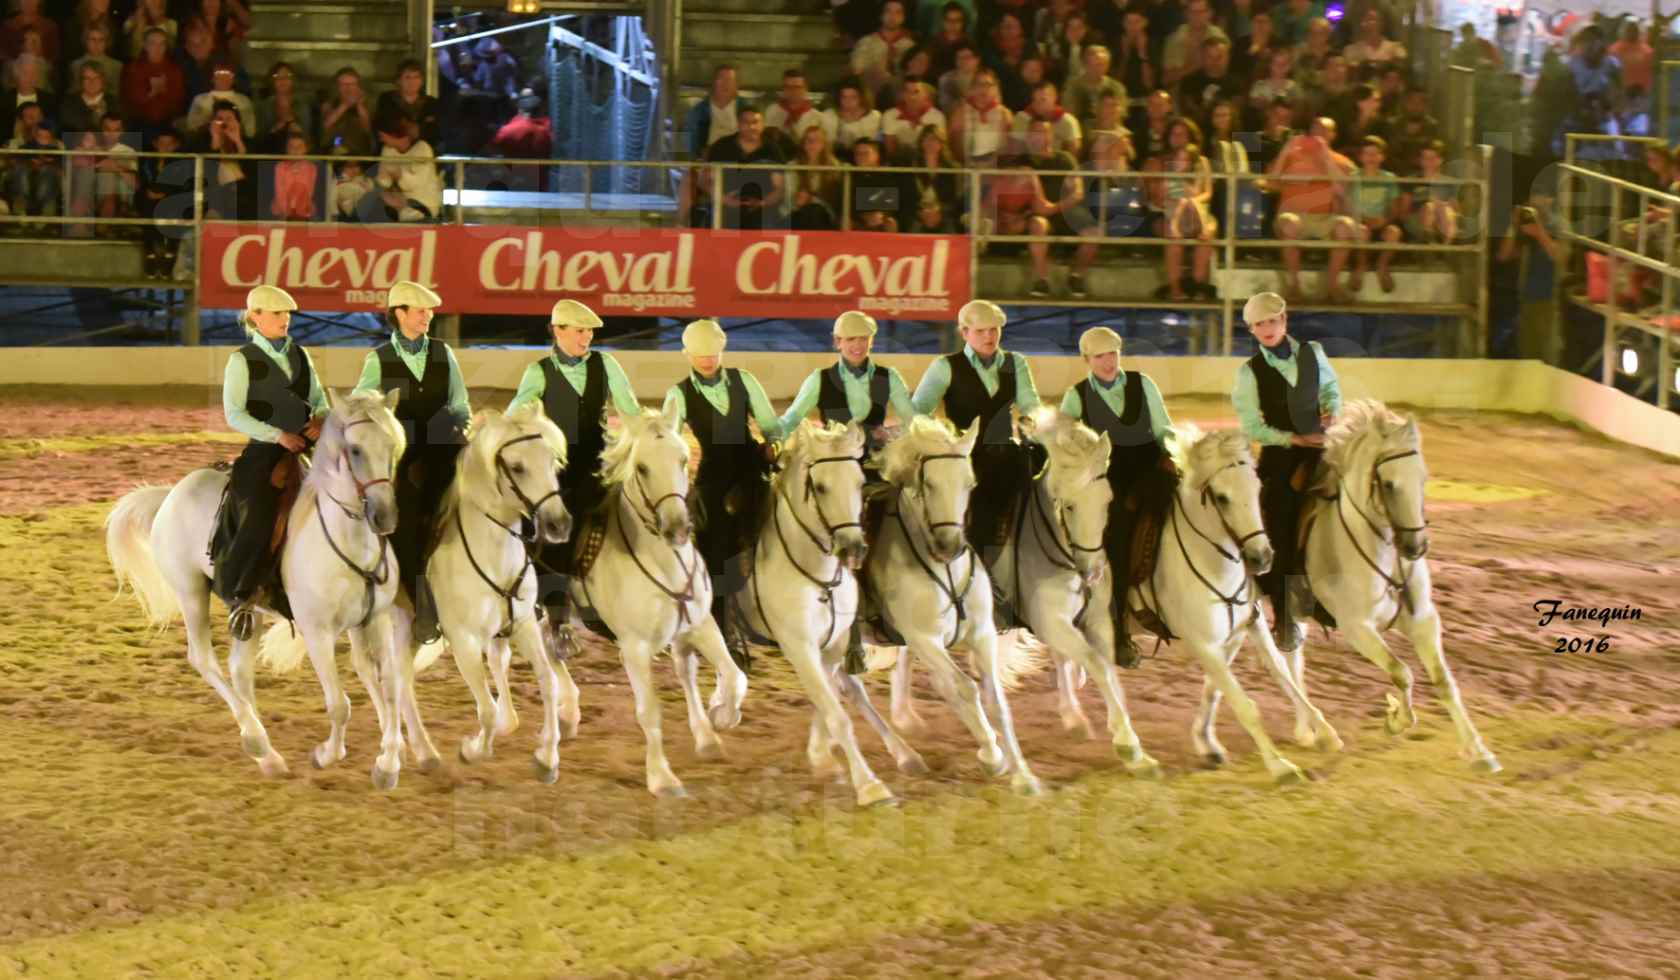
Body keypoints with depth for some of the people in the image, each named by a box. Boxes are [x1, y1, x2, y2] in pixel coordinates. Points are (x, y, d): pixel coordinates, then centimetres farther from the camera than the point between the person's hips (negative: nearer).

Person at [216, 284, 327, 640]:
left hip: (305, 447, 5)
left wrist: (320, 419, -2)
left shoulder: (300, 355, 15)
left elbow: (319, 399, 22)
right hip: (264, 450, -5)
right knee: (259, 519, -20)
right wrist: (278, 435, -15)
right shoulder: (243, 360, 0)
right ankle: (236, 592, -4)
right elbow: (234, 413, -7)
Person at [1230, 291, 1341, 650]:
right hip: (1279, 453, -3)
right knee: (1281, 535, -4)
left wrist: (1332, 410, 0)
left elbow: (1331, 387, 21)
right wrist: (1295, 439, -14)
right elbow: (1252, 427, -5)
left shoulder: (1313, 352, 4)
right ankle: (1284, 619, 7)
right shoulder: (1250, 372, -5)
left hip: (1320, 445, 3)